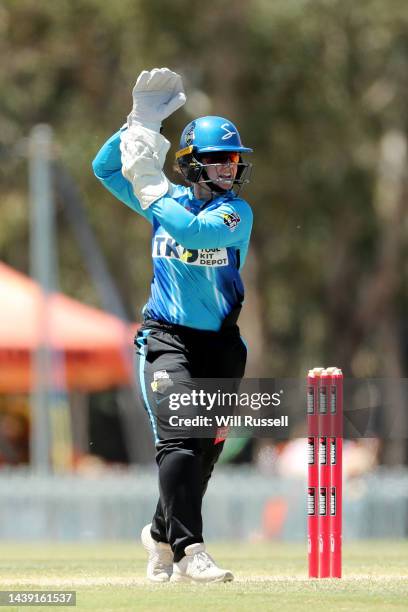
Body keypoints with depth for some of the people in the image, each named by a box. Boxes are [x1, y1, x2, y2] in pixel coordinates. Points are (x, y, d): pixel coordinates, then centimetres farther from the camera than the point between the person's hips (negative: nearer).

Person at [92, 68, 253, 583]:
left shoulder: (236, 212, -6)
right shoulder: (167, 201, 5)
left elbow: (196, 232, -27)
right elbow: (106, 168, 3)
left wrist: (151, 189, -24)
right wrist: (142, 122, -8)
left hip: (219, 345, 1)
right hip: (166, 339, -1)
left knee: (204, 452, 9)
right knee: (179, 442, -18)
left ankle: (162, 536, 32)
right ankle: (189, 551, -23)